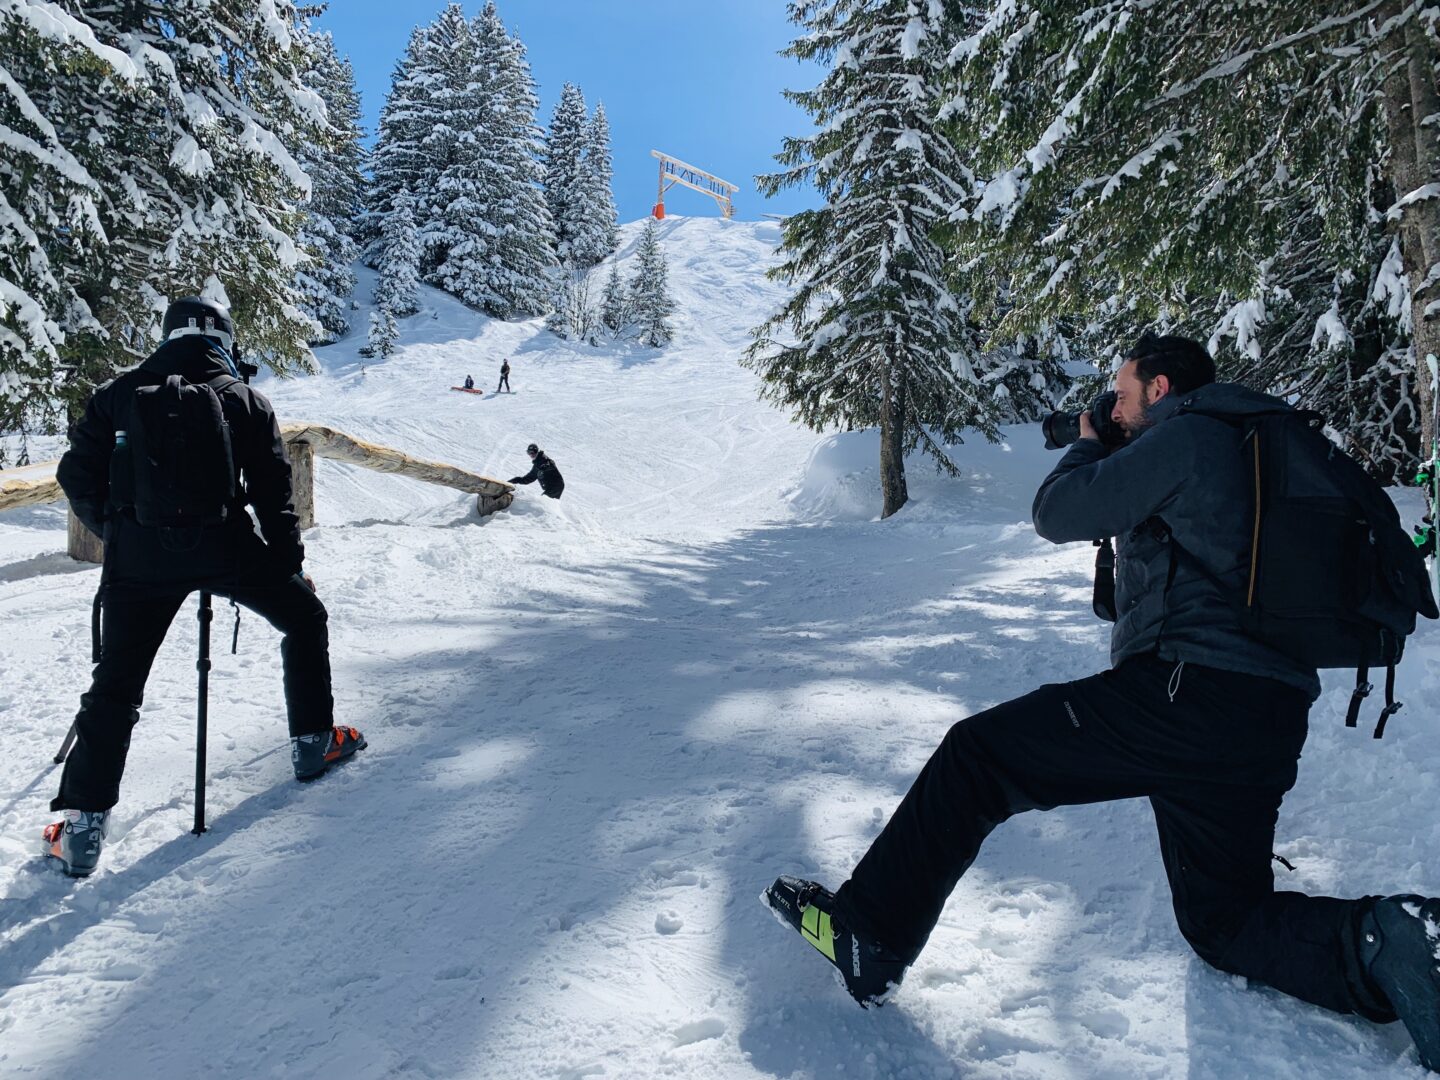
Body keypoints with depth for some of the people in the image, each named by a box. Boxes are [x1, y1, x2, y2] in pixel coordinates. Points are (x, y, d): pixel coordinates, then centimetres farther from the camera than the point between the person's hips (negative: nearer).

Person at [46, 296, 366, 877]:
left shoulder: (117, 395, 9)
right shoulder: (244, 399, 5)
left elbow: (78, 476, 7)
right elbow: (274, 494, 4)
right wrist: (292, 562, 14)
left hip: (137, 558, 2)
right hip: (226, 549, -1)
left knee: (116, 684, 11)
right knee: (305, 618, 22)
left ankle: (84, 826, 10)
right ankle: (314, 742, 26)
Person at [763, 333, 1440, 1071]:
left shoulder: (1185, 433, -5)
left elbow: (1059, 516, -5)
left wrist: (1087, 447, 15)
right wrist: (1109, 456, 26)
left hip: (1183, 692, -9)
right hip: (1270, 721, 9)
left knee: (976, 754, -2)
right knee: (1225, 919, 21)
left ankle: (866, 937, 0)